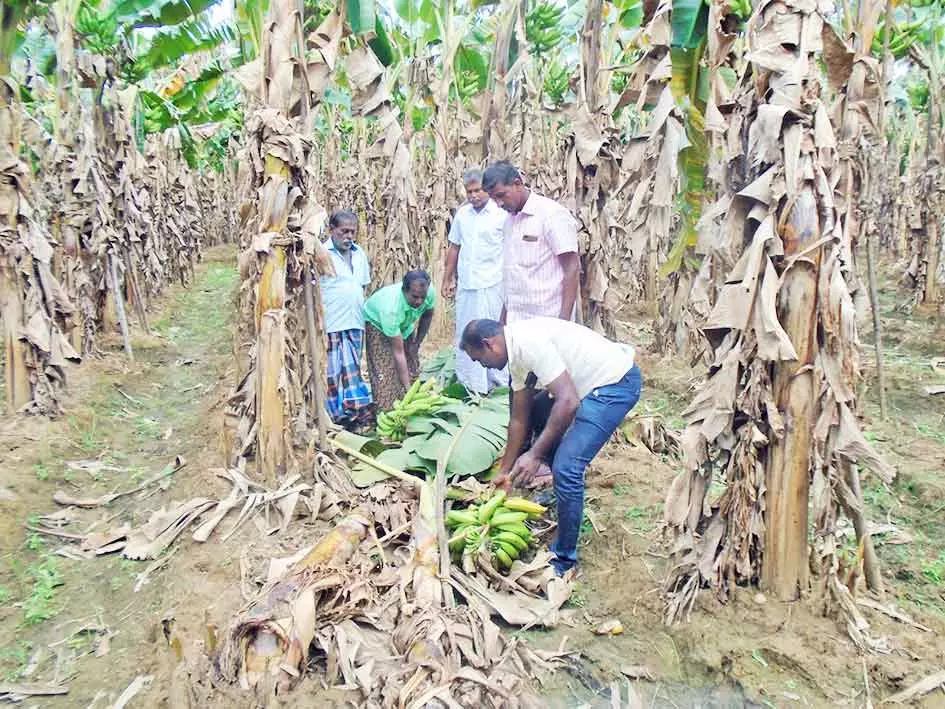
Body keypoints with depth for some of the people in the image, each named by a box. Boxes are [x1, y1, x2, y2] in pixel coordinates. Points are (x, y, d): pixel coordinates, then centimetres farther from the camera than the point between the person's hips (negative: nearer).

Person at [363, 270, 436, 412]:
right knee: (385, 372, -16)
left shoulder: (430, 292, -30)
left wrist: (417, 343, -3)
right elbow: (398, 353, -39)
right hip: (377, 324, -5)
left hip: (404, 323, 5)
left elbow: (427, 315, -4)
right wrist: (407, 388, -39)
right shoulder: (391, 309, -44)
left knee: (412, 368, 2)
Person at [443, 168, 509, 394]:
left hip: (492, 284, -5)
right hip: (466, 285, 5)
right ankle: (469, 382, 23)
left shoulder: (502, 213, -6)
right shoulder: (462, 214, 10)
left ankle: (500, 380, 12)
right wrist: (448, 278, 15)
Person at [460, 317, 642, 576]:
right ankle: (562, 494, 45)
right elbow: (519, 418, 14)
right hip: (596, 382, 11)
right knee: (543, 427, 25)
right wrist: (505, 471, 18)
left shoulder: (529, 343, -23)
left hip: (617, 382, -11)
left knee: (566, 465, -16)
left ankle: (564, 558, 1)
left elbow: (568, 402, -28)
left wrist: (534, 454, -22)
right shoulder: (516, 351, 8)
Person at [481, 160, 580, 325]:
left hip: (546, 320, -7)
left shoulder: (552, 214, -10)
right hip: (516, 319, 7)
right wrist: (505, 313, 16)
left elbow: (572, 269, -13)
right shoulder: (511, 220, 12)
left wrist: (564, 319, -18)